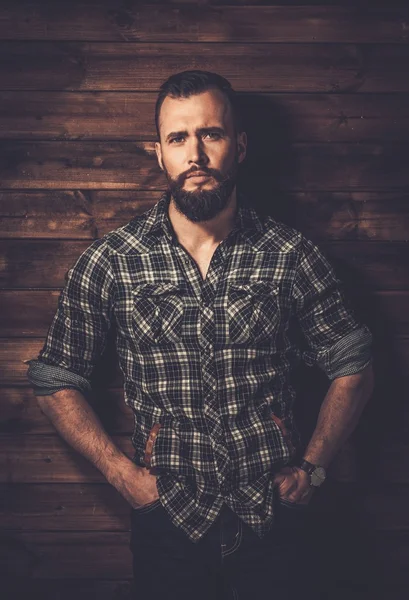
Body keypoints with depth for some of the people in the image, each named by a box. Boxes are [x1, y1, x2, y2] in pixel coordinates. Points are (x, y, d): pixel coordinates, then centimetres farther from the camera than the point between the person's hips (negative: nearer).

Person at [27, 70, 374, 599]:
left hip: (272, 518, 1)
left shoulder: (290, 256, -4)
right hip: (168, 518, -1)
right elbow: (55, 381, 1)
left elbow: (352, 368, 5)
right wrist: (123, 473, -7)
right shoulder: (109, 262, -6)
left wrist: (312, 467, -3)